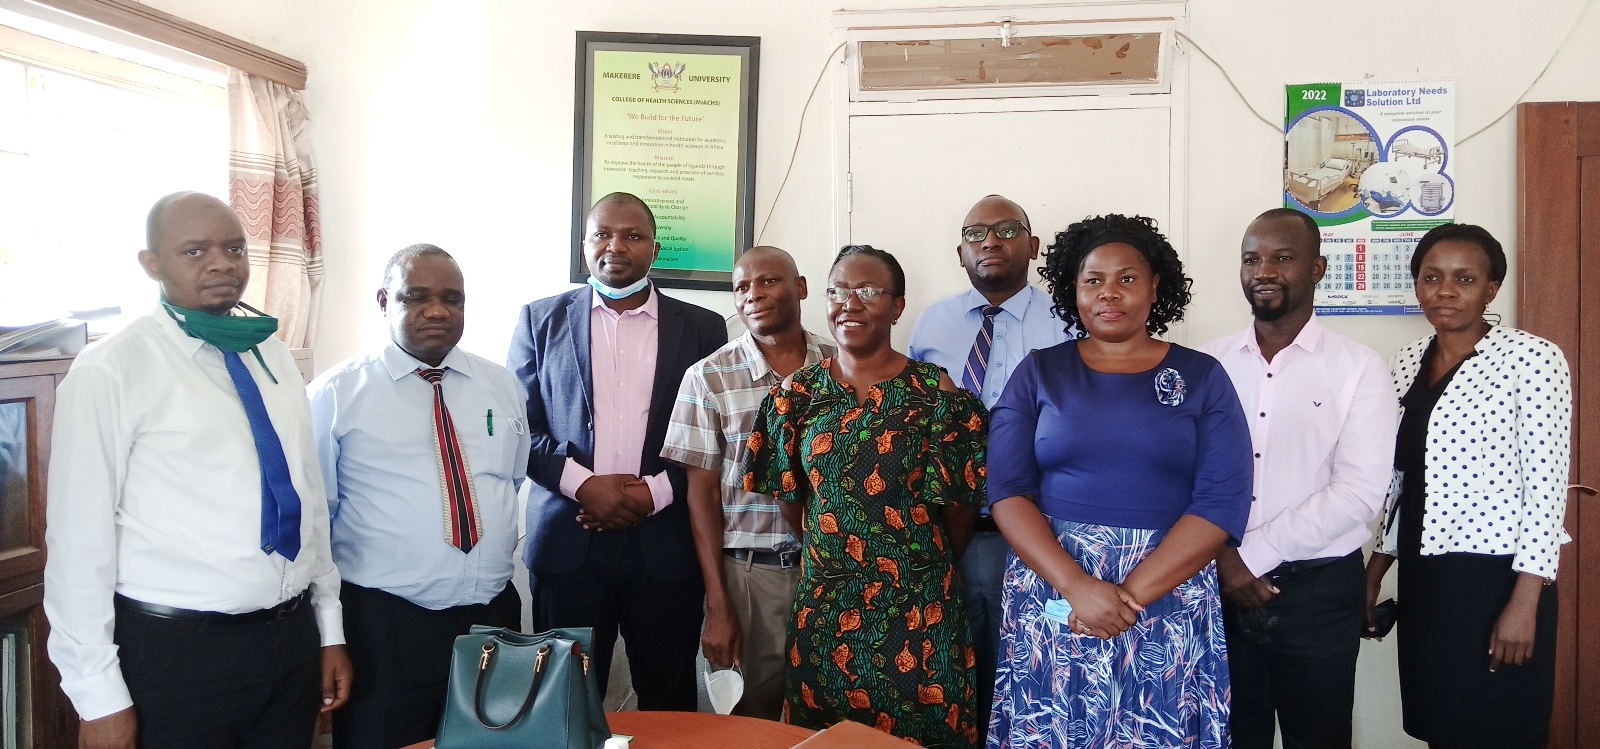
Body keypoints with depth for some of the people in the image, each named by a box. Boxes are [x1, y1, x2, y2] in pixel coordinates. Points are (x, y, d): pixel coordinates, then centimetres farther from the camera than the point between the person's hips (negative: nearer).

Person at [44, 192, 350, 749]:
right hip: (175, 654, -5)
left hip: (293, 639, 5)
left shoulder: (273, 355, 7)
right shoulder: (111, 369, -10)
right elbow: (80, 536, -11)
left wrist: (329, 629, 11)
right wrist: (99, 696, -10)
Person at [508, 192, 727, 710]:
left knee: (670, 704, 7)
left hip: (666, 544, 0)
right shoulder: (541, 319, 9)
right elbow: (518, 425, 5)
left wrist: (657, 491, -9)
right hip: (567, 541, 0)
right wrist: (583, 484, -10)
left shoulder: (702, 328, 7)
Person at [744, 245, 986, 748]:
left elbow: (959, 504, -2)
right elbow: (790, 498, 10)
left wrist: (929, 566, 8)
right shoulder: (796, 392, 1)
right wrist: (830, 556, 13)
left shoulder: (936, 392, -8)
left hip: (916, 610, -2)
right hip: (823, 605, 3)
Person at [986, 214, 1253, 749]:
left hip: (1168, 607, 0)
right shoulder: (1038, 373, 4)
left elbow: (1221, 503, -6)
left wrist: (1130, 595, -16)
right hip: (1050, 596, 1)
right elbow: (1008, 492, -3)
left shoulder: (1202, 378, 3)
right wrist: (1078, 585, -17)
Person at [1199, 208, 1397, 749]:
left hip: (1318, 590, -2)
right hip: (1219, 586, 2)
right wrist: (1222, 557, -13)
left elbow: (1359, 491, -13)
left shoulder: (1358, 369, -3)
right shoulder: (1209, 364, 5)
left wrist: (1253, 554, -15)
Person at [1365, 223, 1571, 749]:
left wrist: (1525, 601, -16)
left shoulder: (1533, 360, -9)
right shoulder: (1405, 365, 8)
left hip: (1496, 578, -5)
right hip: (1421, 578, 6)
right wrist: (1375, 574, 14)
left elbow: (1546, 486, -12)